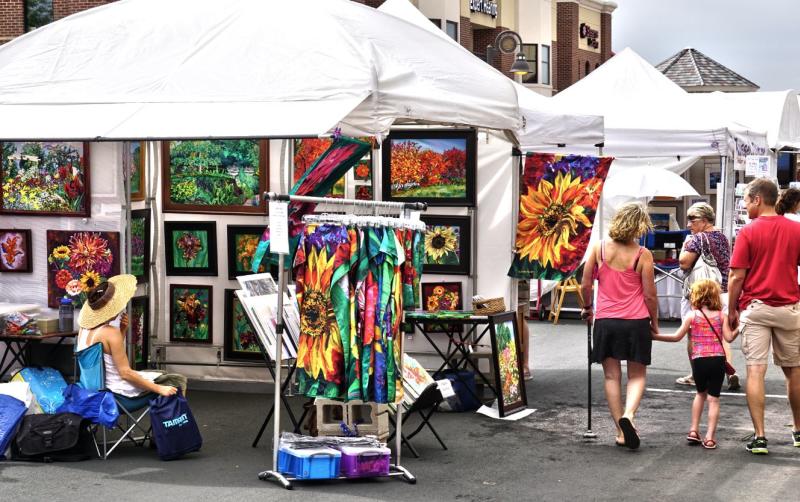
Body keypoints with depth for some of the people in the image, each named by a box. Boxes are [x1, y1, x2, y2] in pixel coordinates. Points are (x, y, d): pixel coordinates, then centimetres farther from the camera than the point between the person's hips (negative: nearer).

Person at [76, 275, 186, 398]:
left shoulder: (85, 328, 3)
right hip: (119, 390, -9)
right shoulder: (110, 332, -23)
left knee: (163, 376, 26)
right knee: (179, 382, 2)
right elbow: (125, 372, -24)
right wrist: (159, 389, -19)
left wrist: (122, 331, 2)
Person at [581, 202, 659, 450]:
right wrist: (654, 321, 11)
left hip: (605, 320, 2)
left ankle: (621, 432, 8)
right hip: (636, 321, -1)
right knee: (637, 375, 10)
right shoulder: (642, 255, -8)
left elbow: (585, 285, 2)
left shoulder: (598, 248, -2)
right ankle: (628, 413, -17)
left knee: (612, 376, 9)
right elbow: (650, 294, -4)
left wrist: (587, 307, 21)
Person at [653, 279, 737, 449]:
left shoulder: (692, 315, 2)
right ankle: (710, 437, -2)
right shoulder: (721, 316, 4)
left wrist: (655, 336, 6)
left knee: (701, 393, 23)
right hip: (718, 359, -1)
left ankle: (694, 430, 18)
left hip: (699, 360, 1)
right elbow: (729, 338, -3)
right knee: (713, 398, 3)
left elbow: (677, 337, -1)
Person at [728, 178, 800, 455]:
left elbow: (737, 277, -9)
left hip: (755, 308, -3)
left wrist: (732, 311, 2)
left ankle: (759, 437, -7)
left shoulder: (748, 232, -7)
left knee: (755, 371, -3)